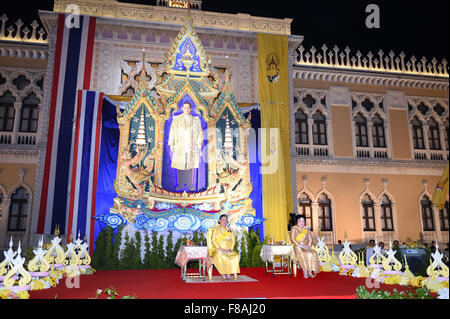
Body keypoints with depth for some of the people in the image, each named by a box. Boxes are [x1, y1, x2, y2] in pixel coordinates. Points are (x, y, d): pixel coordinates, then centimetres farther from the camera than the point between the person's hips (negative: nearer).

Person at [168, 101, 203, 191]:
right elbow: (172, 132, 6)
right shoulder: (177, 119, 6)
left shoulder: (196, 120, 7)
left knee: (190, 165, 2)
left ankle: (189, 184, 11)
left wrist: (199, 144, 0)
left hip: (192, 146, 0)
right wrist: (171, 144, 0)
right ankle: (180, 184, 10)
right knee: (180, 166, 0)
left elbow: (200, 133, 8)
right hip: (180, 147, 0)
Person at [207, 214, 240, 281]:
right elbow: (213, 240, -4)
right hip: (218, 250, -3)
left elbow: (233, 240, 11)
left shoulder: (230, 230, 16)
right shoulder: (216, 229, 6)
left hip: (229, 251, 3)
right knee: (219, 256, -36)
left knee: (236, 255, -26)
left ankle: (229, 274, -25)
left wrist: (231, 249, -7)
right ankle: (223, 275, -28)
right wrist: (220, 248, -16)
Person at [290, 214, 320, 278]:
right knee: (302, 254, -33)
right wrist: (301, 246, -16)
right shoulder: (294, 229, 2)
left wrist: (308, 245, -9)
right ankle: (305, 272, -25)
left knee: (313, 253, -26)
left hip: (307, 246, 3)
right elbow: (292, 240, -6)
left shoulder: (307, 229, 15)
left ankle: (310, 271, -25)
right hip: (297, 247, -3)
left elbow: (310, 239, 11)